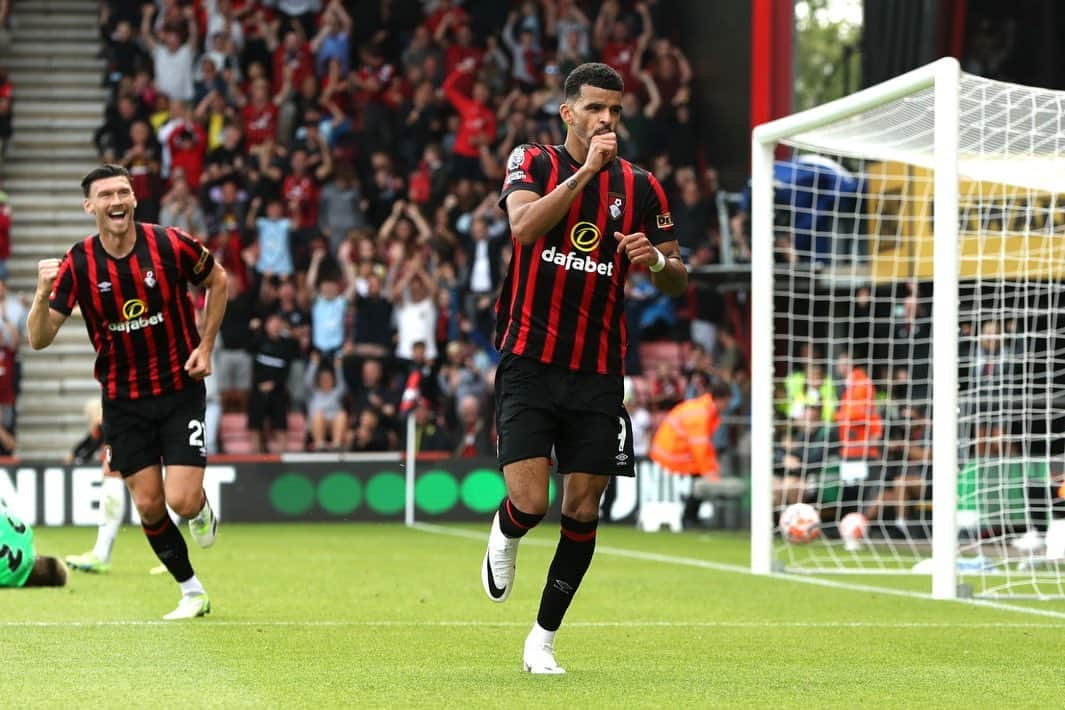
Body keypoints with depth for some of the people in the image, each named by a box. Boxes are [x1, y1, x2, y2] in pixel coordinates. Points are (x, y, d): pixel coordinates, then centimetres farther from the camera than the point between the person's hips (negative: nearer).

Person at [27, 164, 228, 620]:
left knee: (182, 502, -13)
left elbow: (217, 280, 7)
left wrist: (206, 345, -1)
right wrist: (43, 294, -35)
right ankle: (192, 592, 21)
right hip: (123, 399, 2)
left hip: (180, 389, -2)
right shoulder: (78, 264, -12)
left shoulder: (170, 245, -14)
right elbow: (39, 339, -15)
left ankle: (202, 510, 25)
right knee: (148, 505, 2)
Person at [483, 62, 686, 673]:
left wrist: (657, 260, -13)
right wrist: (586, 169, -24)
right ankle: (505, 538, 24)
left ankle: (543, 638, 16)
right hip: (529, 365, -3)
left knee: (582, 511, 1)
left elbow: (680, 282, 9)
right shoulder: (532, 163, 1)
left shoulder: (640, 187, 6)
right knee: (530, 502, -14)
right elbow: (524, 226, -20)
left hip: (598, 375, 3)